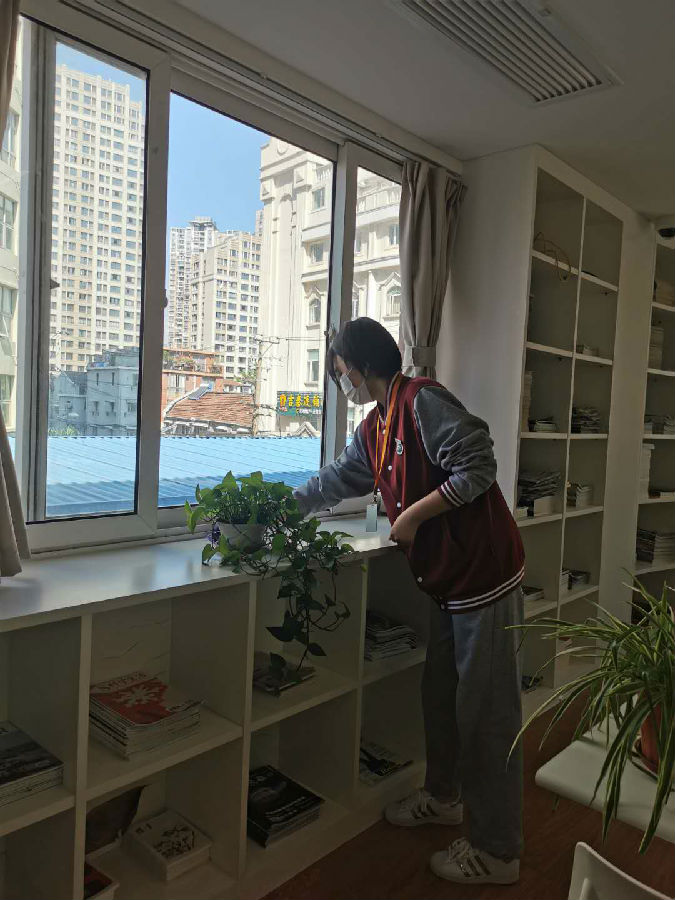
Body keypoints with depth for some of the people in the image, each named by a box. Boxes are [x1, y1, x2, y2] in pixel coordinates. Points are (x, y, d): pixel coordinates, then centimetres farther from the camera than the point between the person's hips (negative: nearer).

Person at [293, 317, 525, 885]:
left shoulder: (422, 400, -17)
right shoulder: (373, 430, 12)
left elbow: (478, 467, -22)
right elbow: (333, 482, 21)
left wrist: (415, 512, -19)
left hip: (485, 575, -9)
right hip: (448, 581, 9)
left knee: (487, 712, 3)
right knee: (440, 693, 21)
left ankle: (497, 852, 20)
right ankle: (444, 797, 44)